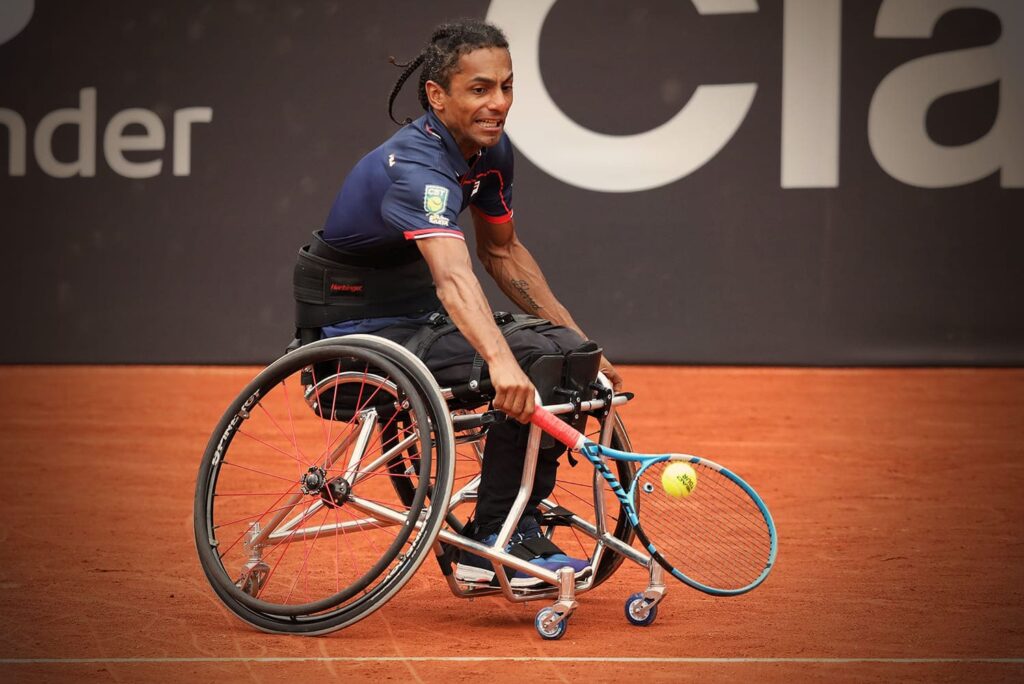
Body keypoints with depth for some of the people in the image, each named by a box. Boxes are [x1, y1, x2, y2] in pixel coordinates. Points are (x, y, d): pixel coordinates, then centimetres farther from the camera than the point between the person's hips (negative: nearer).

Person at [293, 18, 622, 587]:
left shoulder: (492, 148, 1)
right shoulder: (416, 166, -27)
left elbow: (503, 251, 16)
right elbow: (454, 276, -44)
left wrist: (581, 345, 12)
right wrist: (501, 361, -60)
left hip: (418, 316, 9)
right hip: (363, 330, -9)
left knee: (570, 353, -2)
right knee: (537, 361, -25)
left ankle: (518, 526, 7)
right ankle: (492, 547, -17)